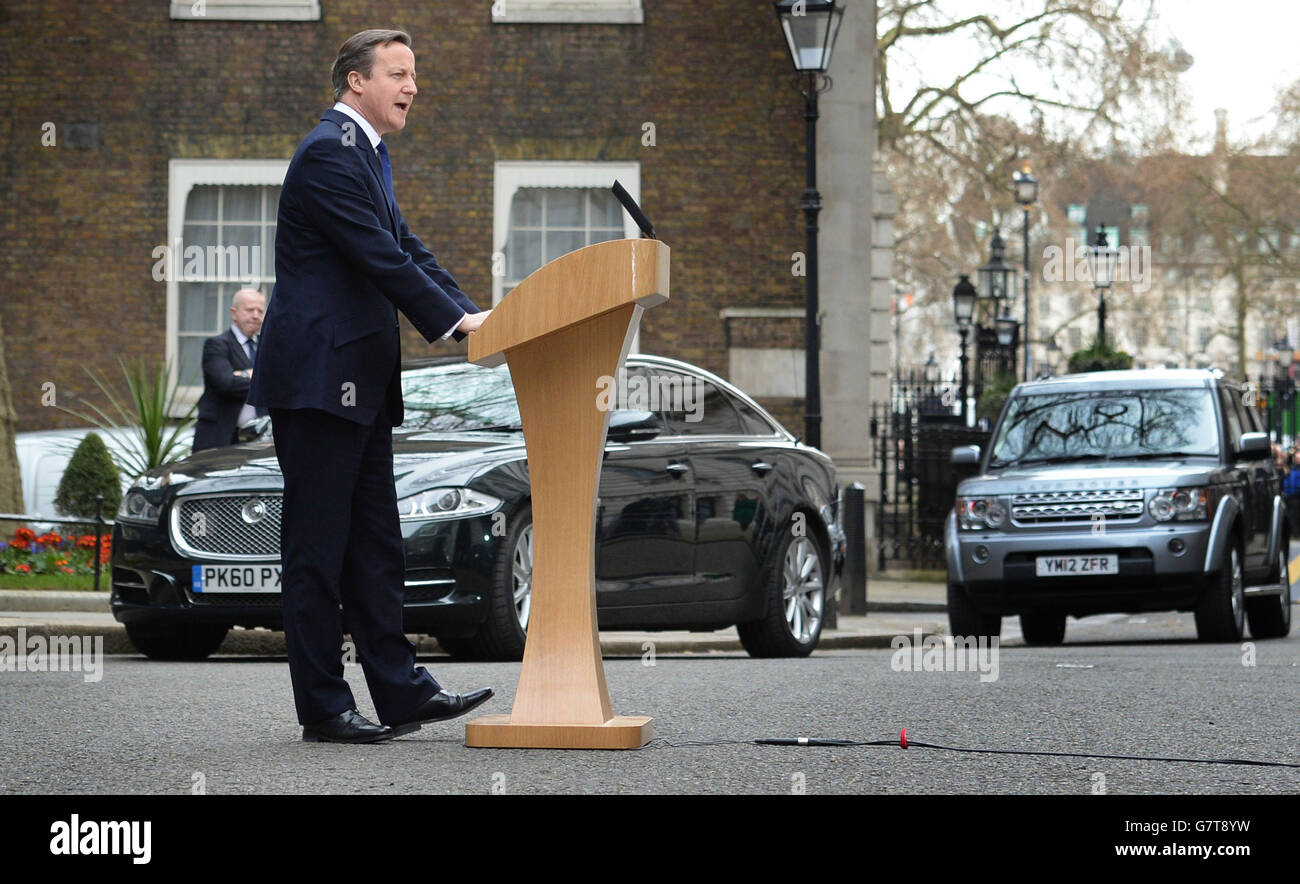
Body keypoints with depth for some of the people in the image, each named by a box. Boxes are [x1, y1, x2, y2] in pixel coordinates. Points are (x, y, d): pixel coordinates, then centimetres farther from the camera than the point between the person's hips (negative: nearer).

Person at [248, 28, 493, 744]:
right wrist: (453, 321, -15)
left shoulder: (366, 155, 19)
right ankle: (322, 706, 0)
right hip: (317, 376, -11)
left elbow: (407, 248, 16)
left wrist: (470, 313, 3)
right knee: (317, 544, -4)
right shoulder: (328, 154, -13)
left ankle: (400, 690, 16)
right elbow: (382, 259, -19)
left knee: (374, 541, 11)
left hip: (359, 383, 11)